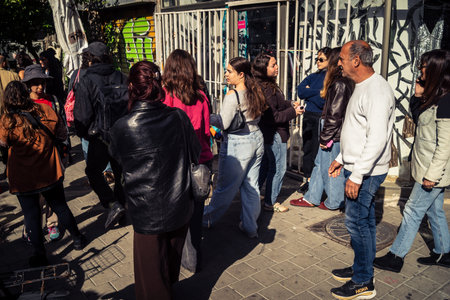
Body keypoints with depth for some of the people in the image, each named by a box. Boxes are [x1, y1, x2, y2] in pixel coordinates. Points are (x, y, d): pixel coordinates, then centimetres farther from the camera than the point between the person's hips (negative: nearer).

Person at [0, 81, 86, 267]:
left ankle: (39, 254, 21)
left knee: (31, 215, 11)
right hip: (50, 173, 2)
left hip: (24, 179, -2)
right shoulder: (45, 111, -9)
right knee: (60, 206, 19)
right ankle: (77, 239, 32)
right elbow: (62, 134, 2)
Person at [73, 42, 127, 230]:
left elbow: (82, 112, -11)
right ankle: (121, 204, 27)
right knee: (120, 171, 17)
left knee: (93, 171, 12)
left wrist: (82, 133, 5)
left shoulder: (86, 81, -11)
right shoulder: (121, 77, 2)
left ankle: (113, 205, -2)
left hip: (100, 135, -4)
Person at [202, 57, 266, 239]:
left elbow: (223, 123, -18)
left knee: (226, 187, 7)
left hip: (237, 145, -7)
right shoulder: (256, 92, 4)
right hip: (256, 140, 7)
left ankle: (208, 219, 27)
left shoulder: (232, 95, -18)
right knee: (251, 186, 13)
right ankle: (250, 227, 22)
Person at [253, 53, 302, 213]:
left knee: (265, 165, 19)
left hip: (267, 134, 10)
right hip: (275, 135, -10)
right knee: (278, 169, 3)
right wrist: (293, 112, -17)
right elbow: (272, 117, -24)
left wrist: (290, 105, 8)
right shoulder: (266, 89, -24)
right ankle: (270, 202, 16)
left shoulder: (269, 86, 9)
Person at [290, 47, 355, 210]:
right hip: (333, 133, 10)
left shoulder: (339, 83, -19)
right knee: (320, 164, 16)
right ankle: (311, 198, 27)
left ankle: (334, 202, 22)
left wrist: (325, 137, -16)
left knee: (331, 168, 5)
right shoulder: (346, 82, 9)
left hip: (334, 135, -10)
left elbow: (334, 114, -20)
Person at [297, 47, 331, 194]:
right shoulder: (313, 76, 14)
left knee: (320, 151, -1)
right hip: (309, 117, 6)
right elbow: (300, 91, 0)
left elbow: (323, 101, -17)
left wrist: (309, 93, -6)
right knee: (308, 149, 11)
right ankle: (308, 180, 24)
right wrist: (317, 92, -9)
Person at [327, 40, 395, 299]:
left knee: (357, 222, -2)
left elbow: (377, 139, -26)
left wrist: (357, 175, -24)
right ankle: (363, 269, 33)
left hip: (366, 173, -10)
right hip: (359, 169, 10)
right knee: (365, 221, 18)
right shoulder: (363, 87, 13)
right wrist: (342, 159, 22)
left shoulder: (377, 90, -20)